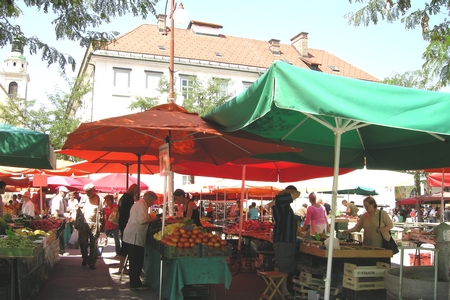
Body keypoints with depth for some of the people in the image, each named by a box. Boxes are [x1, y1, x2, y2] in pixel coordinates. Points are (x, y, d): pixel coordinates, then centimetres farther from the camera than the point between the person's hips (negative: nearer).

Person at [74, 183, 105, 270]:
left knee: (93, 245, 3)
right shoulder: (83, 198, 7)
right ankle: (85, 258, 30)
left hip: (94, 225, -2)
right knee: (83, 243, 5)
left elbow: (102, 213, -1)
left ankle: (92, 263, 14)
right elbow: (79, 211, 8)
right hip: (83, 224, 2)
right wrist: (77, 223, 2)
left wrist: (101, 226, -6)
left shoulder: (99, 199, 0)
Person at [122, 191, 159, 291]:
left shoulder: (139, 204, 21)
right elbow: (142, 220, -22)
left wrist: (151, 218, 15)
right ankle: (135, 284, 0)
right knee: (136, 262, -5)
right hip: (134, 237, -11)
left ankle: (135, 282, 22)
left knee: (135, 261, 15)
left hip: (132, 237, 11)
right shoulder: (141, 205, -13)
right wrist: (153, 218, -8)